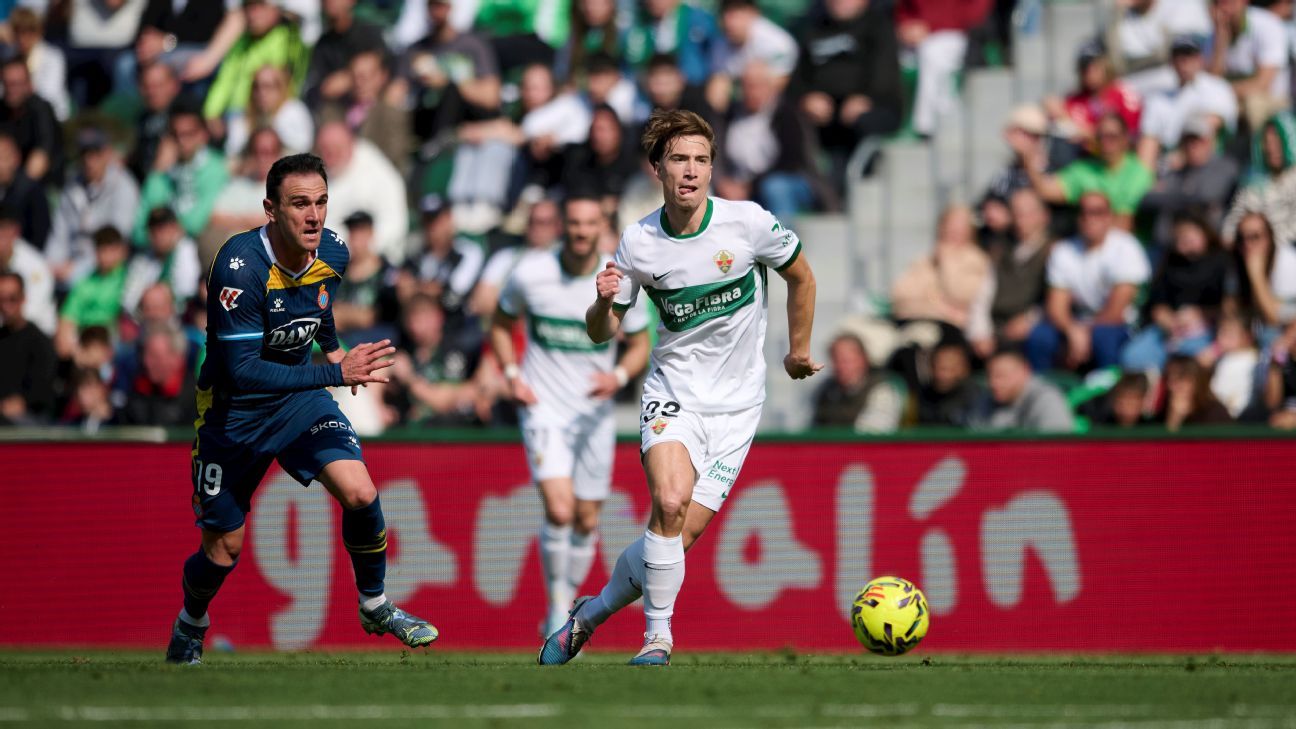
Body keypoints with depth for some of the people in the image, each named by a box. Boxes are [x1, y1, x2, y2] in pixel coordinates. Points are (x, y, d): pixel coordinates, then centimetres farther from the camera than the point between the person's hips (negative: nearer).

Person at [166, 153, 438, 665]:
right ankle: (190, 625, 37)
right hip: (234, 411, -4)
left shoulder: (332, 253, -11)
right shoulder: (241, 265, -31)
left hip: (300, 400, 4)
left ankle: (375, 606, 7)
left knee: (360, 495, -17)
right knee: (224, 550, 5)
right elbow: (242, 371, -34)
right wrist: (335, 374, -38)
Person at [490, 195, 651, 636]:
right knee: (559, 511, -20)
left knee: (587, 521, 11)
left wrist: (618, 376, -15)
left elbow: (640, 344, 6)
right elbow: (501, 324, 9)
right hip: (544, 406, -2)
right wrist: (511, 375, -6)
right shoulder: (530, 273, -9)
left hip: (594, 413, 3)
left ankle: (567, 608, 32)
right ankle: (556, 607, -1)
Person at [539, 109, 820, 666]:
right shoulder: (637, 243, -6)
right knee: (670, 502, -27)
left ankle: (592, 612, 16)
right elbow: (602, 333, 4)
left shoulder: (748, 223, -10)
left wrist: (798, 350, 20)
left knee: (682, 535, -7)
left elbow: (800, 277, 10)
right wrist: (604, 303, -18)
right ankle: (658, 636, -13)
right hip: (673, 393, 0)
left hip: (736, 404, 0)